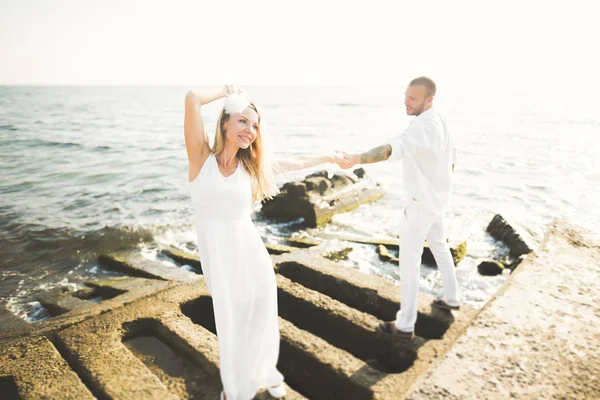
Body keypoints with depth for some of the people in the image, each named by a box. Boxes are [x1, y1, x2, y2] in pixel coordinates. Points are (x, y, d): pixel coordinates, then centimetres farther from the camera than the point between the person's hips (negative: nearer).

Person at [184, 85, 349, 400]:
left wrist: (330, 157, 26)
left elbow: (297, 162, 16)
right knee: (231, 322, 9)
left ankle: (264, 372, 46)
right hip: (217, 254, -3)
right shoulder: (201, 157, -8)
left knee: (260, 317, 16)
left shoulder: (251, 165, 2)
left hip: (249, 250, 4)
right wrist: (226, 91, -5)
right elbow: (192, 99, -22)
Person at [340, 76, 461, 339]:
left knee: (409, 260, -3)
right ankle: (451, 298, 43)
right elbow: (451, 161, 16)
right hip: (437, 198, 10)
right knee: (439, 246, 26)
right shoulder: (440, 121, 6)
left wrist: (358, 159, -58)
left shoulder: (422, 126, -26)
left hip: (421, 202, -10)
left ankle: (405, 324, 6)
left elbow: (395, 147, -46)